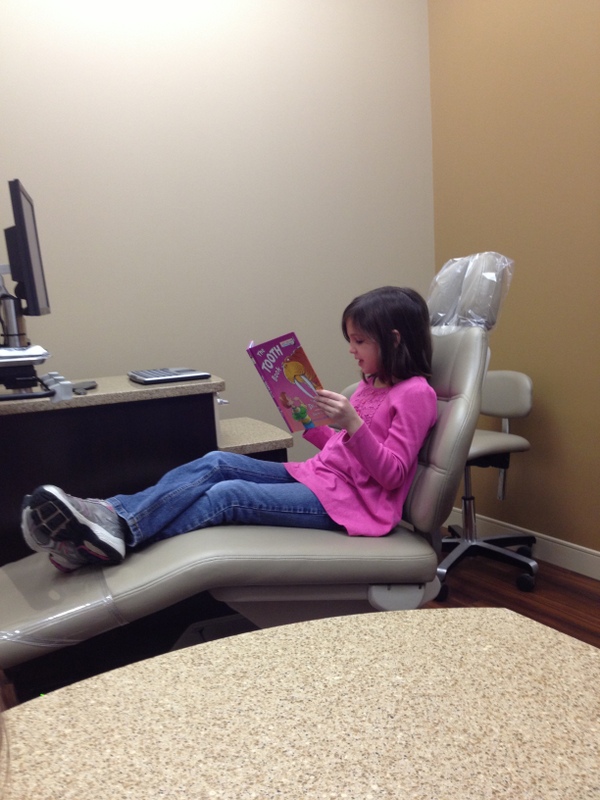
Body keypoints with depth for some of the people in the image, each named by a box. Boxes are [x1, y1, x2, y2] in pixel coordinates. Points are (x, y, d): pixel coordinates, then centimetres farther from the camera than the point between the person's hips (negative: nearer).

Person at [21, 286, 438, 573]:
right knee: (215, 464, -12)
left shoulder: (415, 394, -9)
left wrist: (352, 423, -28)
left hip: (349, 502, -8)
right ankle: (109, 512, -25)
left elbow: (391, 474, -16)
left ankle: (118, 532, -28)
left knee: (228, 495, -24)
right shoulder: (371, 384, 17)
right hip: (318, 475, 8)